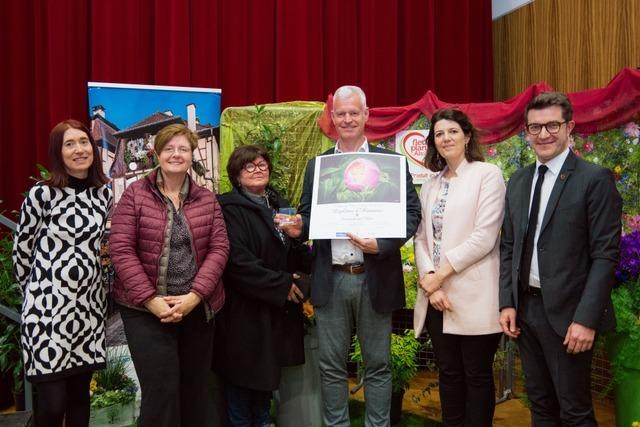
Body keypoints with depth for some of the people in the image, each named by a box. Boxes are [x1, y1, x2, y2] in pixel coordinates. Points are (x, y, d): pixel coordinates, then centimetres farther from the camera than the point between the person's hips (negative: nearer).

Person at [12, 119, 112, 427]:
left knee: (79, 394, 14)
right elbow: (21, 250, 0)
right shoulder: (42, 193, -10)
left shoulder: (103, 193, 4)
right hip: (48, 305, -4)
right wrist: (35, 292, 10)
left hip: (89, 304, 5)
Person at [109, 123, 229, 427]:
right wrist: (150, 299, -16)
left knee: (194, 389, 12)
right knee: (161, 390, -5)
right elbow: (121, 249, -8)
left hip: (198, 308, 3)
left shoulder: (207, 199, 7)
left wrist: (195, 295, -14)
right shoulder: (135, 194, -1)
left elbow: (219, 248, -1)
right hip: (145, 309, -3)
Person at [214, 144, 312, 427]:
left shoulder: (279, 205, 13)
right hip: (244, 307, -7)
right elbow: (238, 261, -21)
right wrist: (281, 285, -19)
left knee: (267, 371, 17)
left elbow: (293, 253, 15)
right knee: (243, 373, 3)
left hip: (276, 307, 7)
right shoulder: (230, 209, -12)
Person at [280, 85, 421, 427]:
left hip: (374, 277, -2)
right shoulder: (316, 165, 11)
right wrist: (298, 228, -10)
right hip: (330, 280, 2)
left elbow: (411, 213, -3)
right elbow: (308, 216, 14)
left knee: (377, 365, 9)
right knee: (331, 366, 10)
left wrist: (382, 244, -19)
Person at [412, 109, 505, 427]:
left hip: (472, 296, -5)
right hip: (436, 296, 5)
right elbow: (421, 238, 9)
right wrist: (428, 279, -7)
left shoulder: (487, 174, -2)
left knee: (477, 376, 5)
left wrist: (441, 274, -11)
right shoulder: (431, 184, 16)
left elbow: (484, 237, -12)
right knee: (448, 374, 13)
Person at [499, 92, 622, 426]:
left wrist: (586, 319, -17)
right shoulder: (518, 182, 10)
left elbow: (605, 255, -12)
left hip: (566, 313, -6)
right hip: (524, 309, 6)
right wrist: (507, 303, 4)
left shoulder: (595, 179, -8)